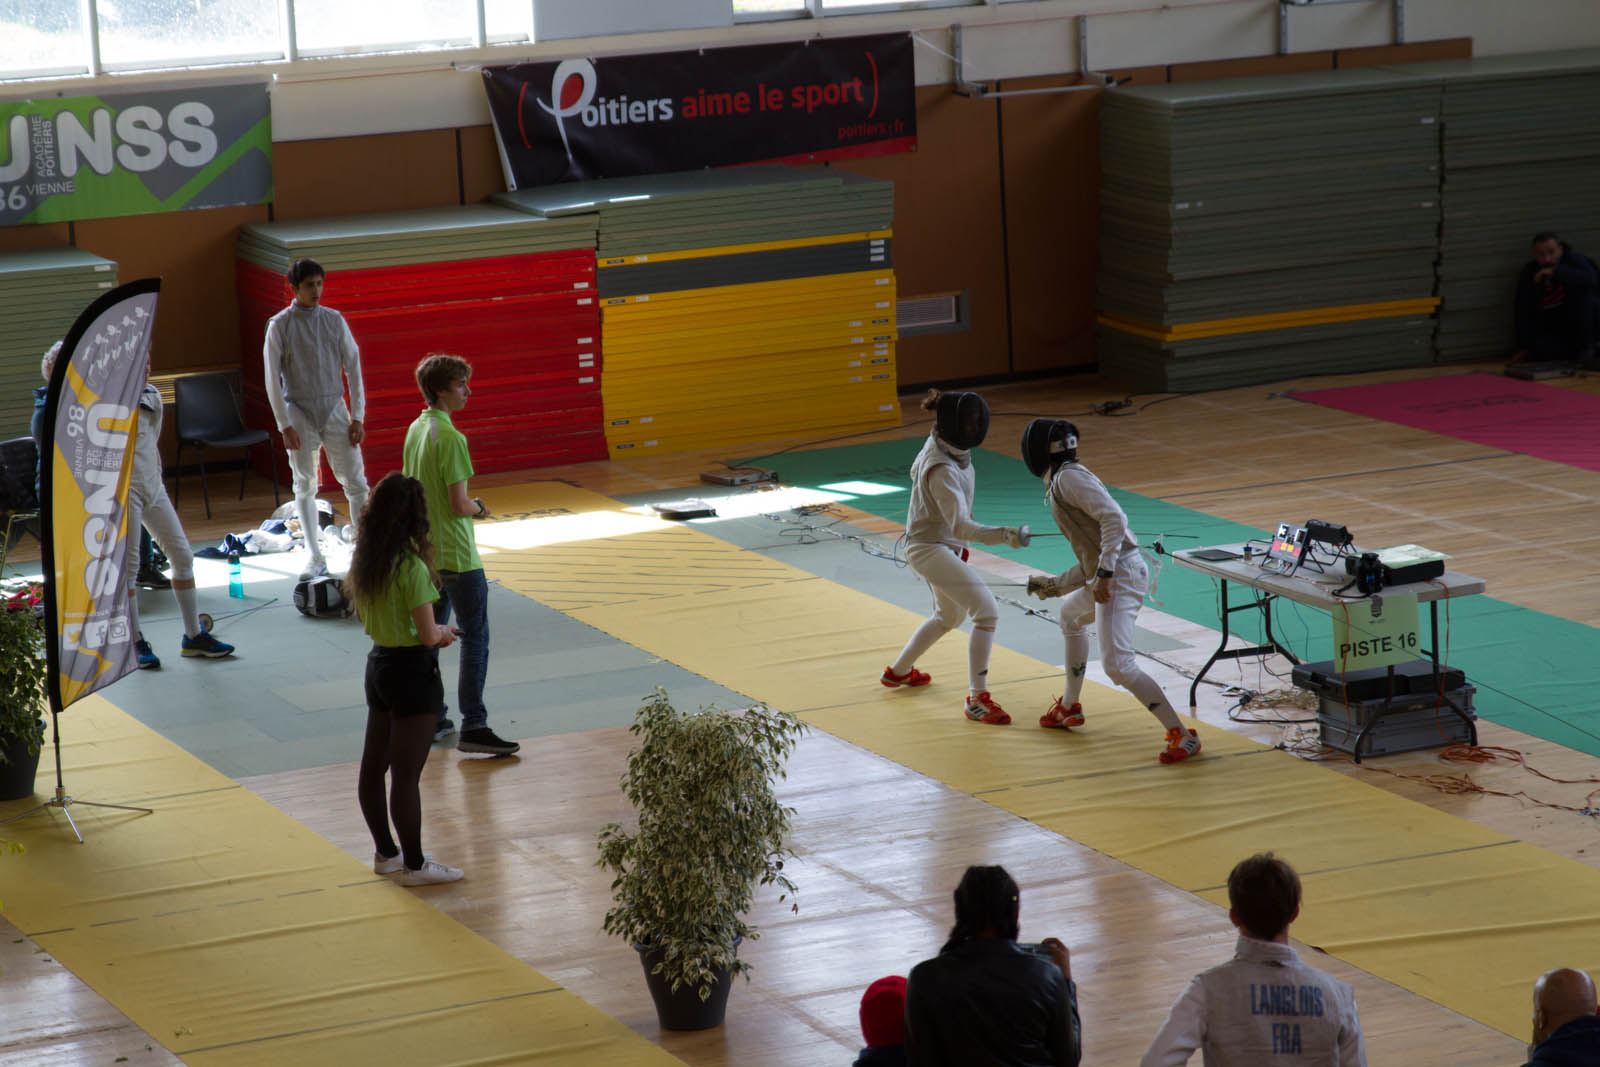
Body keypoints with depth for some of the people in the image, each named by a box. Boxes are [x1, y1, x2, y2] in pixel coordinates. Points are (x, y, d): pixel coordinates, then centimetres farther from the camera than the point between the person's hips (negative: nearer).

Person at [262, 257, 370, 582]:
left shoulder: (334, 321, 2)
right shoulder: (280, 326, -4)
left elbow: (353, 368, 5)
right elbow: (273, 379, -4)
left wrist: (358, 417, -1)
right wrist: (285, 425, -9)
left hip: (335, 409, 1)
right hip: (299, 412, -1)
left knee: (355, 482, -3)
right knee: (305, 486, 5)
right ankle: (316, 558, 14)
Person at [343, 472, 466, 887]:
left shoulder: (366, 562, 1)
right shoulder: (412, 567, -22)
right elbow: (427, 635, -20)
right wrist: (443, 632, 3)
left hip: (378, 664, 8)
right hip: (411, 671, -8)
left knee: (373, 765, 16)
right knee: (406, 774, 0)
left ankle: (385, 853, 29)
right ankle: (413, 865, 9)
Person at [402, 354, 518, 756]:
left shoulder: (415, 430, 7)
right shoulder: (450, 437, -21)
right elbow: (459, 504, -22)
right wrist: (479, 508, -2)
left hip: (426, 552, 9)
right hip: (457, 556, -9)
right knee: (475, 639, -4)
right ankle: (473, 727, -6)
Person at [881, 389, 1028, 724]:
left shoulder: (941, 443, -2)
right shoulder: (941, 470, -30)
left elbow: (917, 470, 17)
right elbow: (960, 526, -36)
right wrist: (1005, 535, -50)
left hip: (944, 544, 10)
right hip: (931, 549, -10)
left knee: (951, 616, 28)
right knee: (988, 612, -18)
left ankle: (898, 671, 45)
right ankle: (978, 700, -15)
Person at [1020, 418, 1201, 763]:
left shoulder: (1069, 476, -7)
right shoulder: (1060, 485, 21)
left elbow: (1114, 518, -20)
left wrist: (1104, 574, -25)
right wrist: (1054, 584, 30)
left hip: (1120, 575, -11)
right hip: (1107, 576, 11)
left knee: (1118, 666, -19)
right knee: (1070, 614, 35)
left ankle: (1182, 737, -20)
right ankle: (1069, 708, 45)